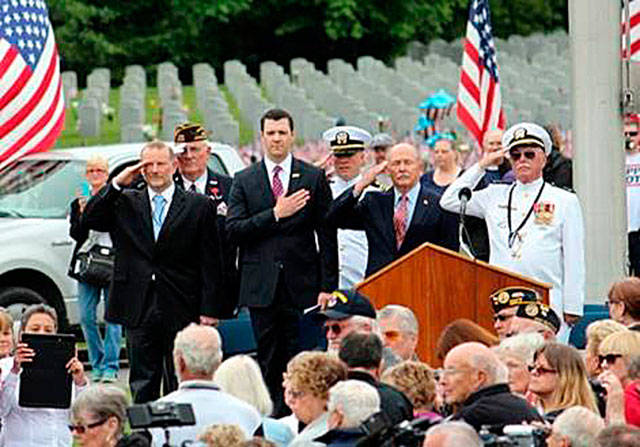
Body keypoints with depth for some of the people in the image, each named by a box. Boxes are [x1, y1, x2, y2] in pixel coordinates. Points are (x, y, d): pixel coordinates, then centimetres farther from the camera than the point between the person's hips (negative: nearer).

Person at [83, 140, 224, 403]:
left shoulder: (199, 206, 3)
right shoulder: (124, 203, 10)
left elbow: (210, 263, 0)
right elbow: (90, 220, -3)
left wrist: (209, 310, -6)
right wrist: (117, 184, -8)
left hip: (182, 312, -2)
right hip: (138, 309, 2)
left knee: (180, 384, 2)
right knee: (142, 384, 5)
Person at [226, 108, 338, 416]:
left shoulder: (314, 178, 6)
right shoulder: (244, 181, 7)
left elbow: (327, 236, 4)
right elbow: (233, 230, -4)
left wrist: (327, 286, -2)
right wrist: (275, 214, -14)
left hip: (301, 286, -1)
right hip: (261, 287, 1)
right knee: (268, 363, 3)